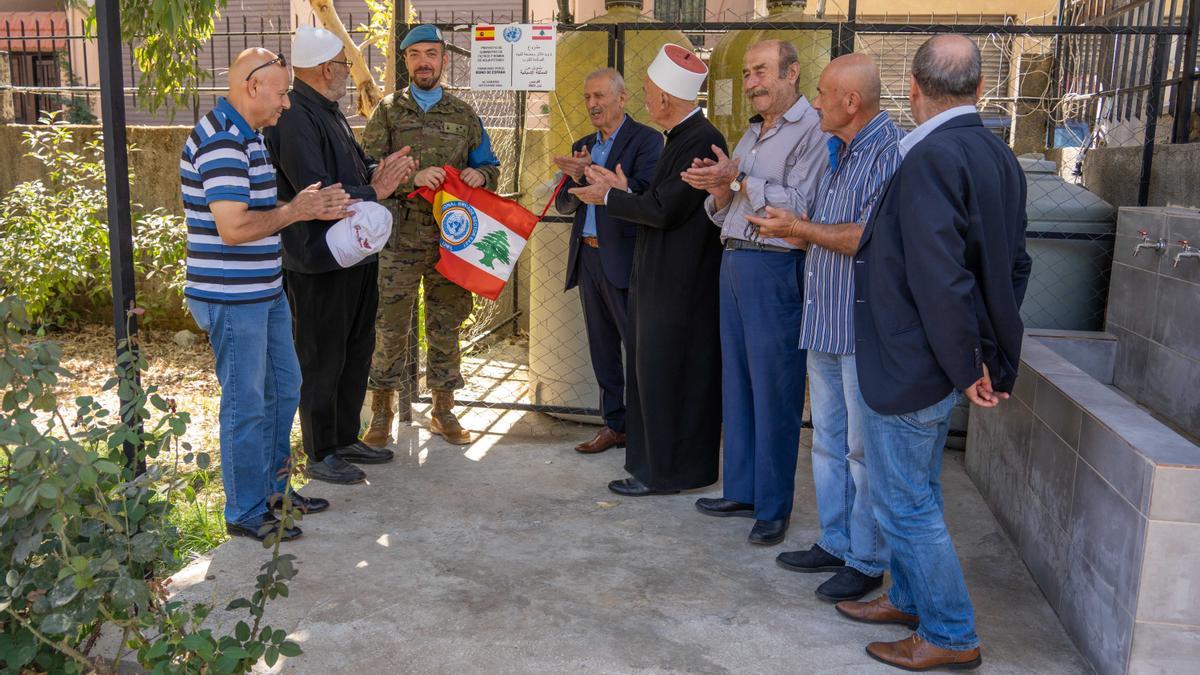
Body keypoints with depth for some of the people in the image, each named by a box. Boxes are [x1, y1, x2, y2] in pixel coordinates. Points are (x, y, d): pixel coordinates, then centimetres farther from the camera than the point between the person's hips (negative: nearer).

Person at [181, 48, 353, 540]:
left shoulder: (246, 135, 14)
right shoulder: (221, 141, -19)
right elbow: (234, 227, -27)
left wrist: (306, 207, 5)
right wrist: (296, 211, -15)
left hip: (264, 291, 10)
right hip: (232, 299, -10)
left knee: (284, 389, 19)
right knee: (247, 405, 1)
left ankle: (273, 487, 34)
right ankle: (246, 513, 16)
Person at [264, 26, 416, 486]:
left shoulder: (328, 112, 14)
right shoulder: (295, 119, -19)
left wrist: (380, 171, 0)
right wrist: (375, 192, -14)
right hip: (319, 262, -10)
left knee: (357, 349, 18)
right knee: (323, 360, 3)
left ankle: (346, 439, 33)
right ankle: (320, 456, 18)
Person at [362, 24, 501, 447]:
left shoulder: (464, 115, 12)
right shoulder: (388, 111, 5)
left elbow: (489, 166, 17)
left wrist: (480, 175, -7)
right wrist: (412, 177, -20)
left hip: (451, 237, 2)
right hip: (400, 237, -2)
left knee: (446, 325, 9)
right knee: (390, 327, 0)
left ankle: (443, 412, 21)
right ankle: (381, 415, 12)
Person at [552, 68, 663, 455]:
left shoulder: (646, 140, -5)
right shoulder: (582, 147, 16)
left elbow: (641, 194, -19)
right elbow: (564, 206, 12)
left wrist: (591, 173, -20)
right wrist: (575, 177, -7)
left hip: (623, 259, -7)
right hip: (587, 257, 7)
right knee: (602, 347, 12)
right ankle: (616, 424, 22)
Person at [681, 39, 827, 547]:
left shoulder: (812, 131, -7)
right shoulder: (751, 135, 19)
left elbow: (800, 207, -19)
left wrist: (738, 180, -16)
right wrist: (718, 191, -3)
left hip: (776, 268, -8)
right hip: (735, 262, 9)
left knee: (774, 391, -2)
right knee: (737, 383, 12)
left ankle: (774, 508, 9)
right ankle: (742, 490, 24)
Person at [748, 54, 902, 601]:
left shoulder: (889, 152, -16)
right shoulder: (840, 153, 15)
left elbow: (870, 238, -24)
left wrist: (800, 228, -14)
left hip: (863, 327, -10)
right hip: (825, 322, 10)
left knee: (863, 448, 2)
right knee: (828, 442, 17)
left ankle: (867, 561, 16)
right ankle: (834, 542, 31)